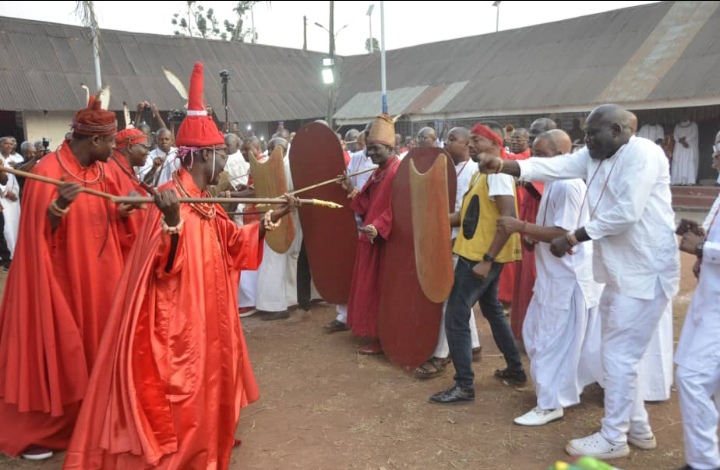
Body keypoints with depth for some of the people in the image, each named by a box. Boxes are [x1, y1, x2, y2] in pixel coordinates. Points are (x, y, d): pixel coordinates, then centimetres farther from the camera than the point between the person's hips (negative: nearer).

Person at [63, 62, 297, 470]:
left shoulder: (205, 200, 9)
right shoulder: (172, 198, -21)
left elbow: (232, 242, 20)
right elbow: (164, 267, -28)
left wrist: (275, 216, 16)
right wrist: (172, 221, -46)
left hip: (206, 317, 10)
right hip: (174, 325, -10)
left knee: (204, 384, 22)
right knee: (175, 393, 1)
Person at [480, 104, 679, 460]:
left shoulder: (643, 153, -16)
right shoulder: (595, 157, 9)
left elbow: (627, 213, -25)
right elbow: (555, 166, -4)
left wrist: (574, 237, -20)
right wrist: (503, 166, -17)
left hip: (646, 272, -9)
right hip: (620, 272, 9)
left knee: (618, 355, -2)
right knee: (620, 354, 17)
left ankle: (613, 438, 14)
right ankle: (638, 429, 33)